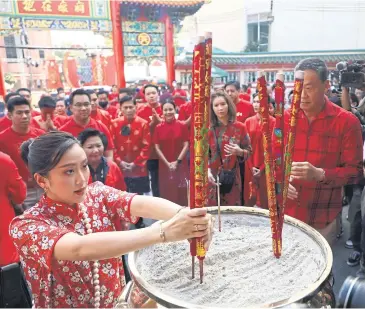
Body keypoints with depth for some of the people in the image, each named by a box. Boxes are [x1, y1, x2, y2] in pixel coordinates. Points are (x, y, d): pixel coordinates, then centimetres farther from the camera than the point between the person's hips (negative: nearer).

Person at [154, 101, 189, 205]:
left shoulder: (182, 126, -2)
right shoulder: (158, 128, 1)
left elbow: (186, 145, -2)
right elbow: (157, 147, 0)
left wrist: (177, 161, -9)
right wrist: (167, 163, -7)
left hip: (181, 164, -1)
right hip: (164, 165, 1)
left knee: (182, 192, 2)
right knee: (167, 192, 5)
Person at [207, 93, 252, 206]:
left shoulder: (240, 127, -1)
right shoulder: (209, 129, -3)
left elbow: (249, 151, 4)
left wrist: (239, 151, -17)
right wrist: (207, 170, -17)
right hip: (213, 177, -1)